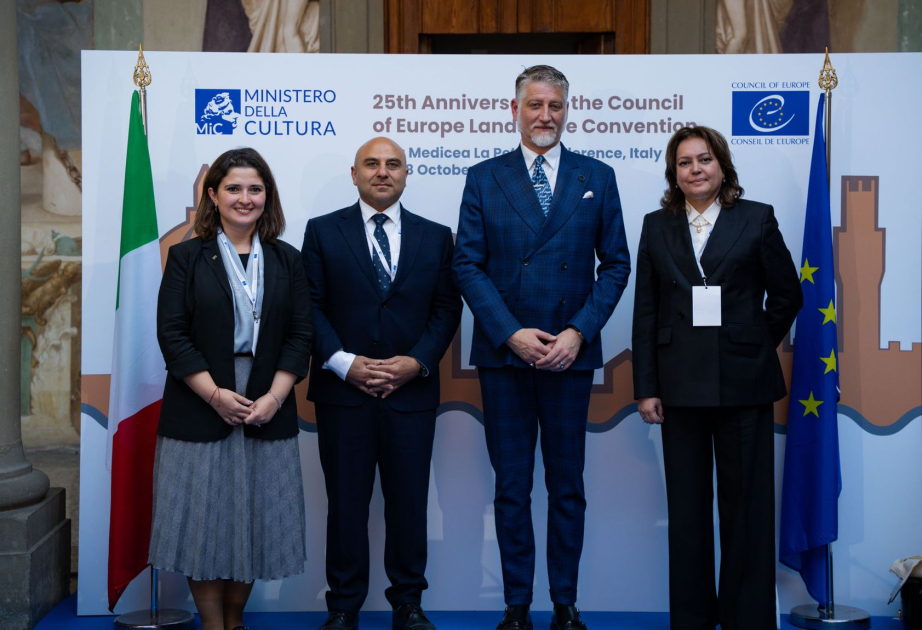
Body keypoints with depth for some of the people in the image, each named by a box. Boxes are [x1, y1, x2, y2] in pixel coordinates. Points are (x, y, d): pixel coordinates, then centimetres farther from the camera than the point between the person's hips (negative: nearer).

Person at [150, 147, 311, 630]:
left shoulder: (287, 261, 8)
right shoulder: (187, 257, 2)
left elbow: (300, 336, 3)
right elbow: (172, 334, -5)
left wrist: (273, 397, -10)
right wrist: (216, 395, -13)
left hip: (268, 411, 2)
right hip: (200, 410, -2)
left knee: (255, 519, 8)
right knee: (205, 518, 4)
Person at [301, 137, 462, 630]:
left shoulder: (435, 237, 9)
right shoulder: (323, 232, 5)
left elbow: (446, 308, 5)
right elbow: (310, 307, -1)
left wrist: (418, 362, -10)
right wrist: (343, 363, -12)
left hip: (412, 392, 1)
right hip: (342, 390, -1)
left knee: (409, 501, 7)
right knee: (345, 502, 6)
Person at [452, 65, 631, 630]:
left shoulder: (597, 177, 6)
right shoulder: (484, 178, 5)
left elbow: (615, 264, 4)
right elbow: (468, 265, 0)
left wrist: (579, 332, -8)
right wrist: (511, 333, -11)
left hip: (570, 353, 0)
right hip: (503, 355, 0)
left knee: (567, 487, 8)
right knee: (512, 488, 7)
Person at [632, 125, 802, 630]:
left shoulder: (757, 219, 2)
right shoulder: (657, 227, 7)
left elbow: (786, 294, 6)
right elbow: (645, 313, 4)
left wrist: (754, 347, 3)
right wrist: (646, 388, 0)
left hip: (743, 385, -2)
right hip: (681, 385, 2)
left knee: (746, 508, 4)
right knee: (687, 510, 8)